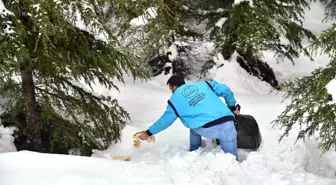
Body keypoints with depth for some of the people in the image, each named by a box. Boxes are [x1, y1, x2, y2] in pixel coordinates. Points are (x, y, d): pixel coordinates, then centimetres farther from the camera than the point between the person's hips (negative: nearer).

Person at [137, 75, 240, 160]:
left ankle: (194, 151, 37)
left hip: (208, 130, -2)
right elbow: (225, 90, 20)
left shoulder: (175, 100, 14)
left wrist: (148, 133, 37)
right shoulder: (203, 84, 22)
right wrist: (232, 108, 33)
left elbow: (164, 121, 23)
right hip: (228, 124, 2)